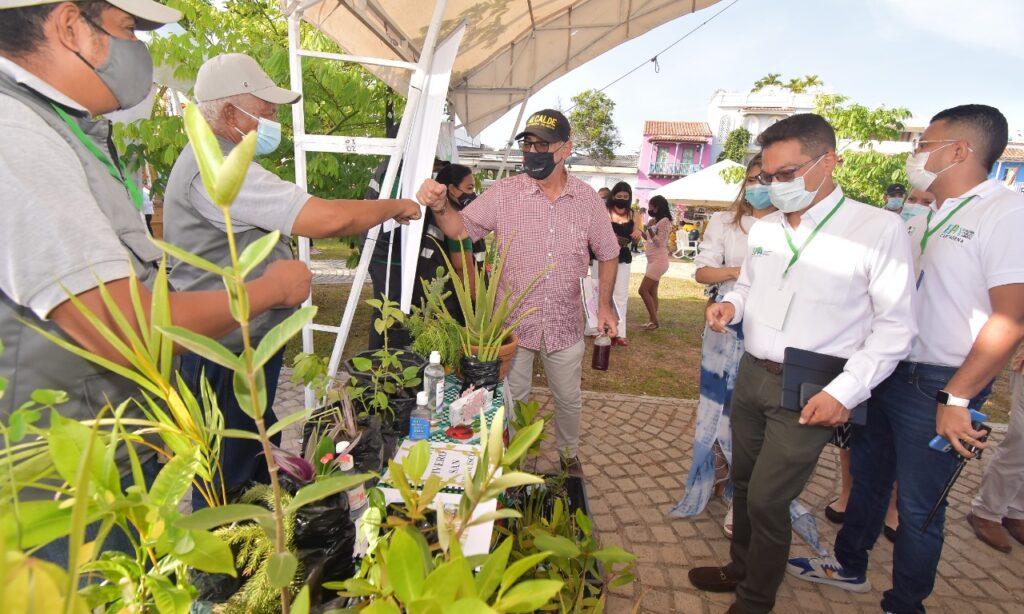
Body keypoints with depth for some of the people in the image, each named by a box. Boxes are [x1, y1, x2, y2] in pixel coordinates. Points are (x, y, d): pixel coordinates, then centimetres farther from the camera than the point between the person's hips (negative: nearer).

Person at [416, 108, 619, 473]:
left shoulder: (588, 199, -4)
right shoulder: (503, 193, -9)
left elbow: (608, 253, 7)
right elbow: (460, 229, -10)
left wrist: (604, 305, 1)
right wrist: (440, 207, -31)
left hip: (565, 324, 2)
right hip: (513, 322, -1)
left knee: (568, 399, 19)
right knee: (513, 400, 17)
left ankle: (568, 454, 46)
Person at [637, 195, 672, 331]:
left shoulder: (664, 221, -13)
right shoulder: (657, 221, 15)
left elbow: (659, 243, -18)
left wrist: (649, 228, -25)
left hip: (658, 261, -10)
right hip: (653, 260, 10)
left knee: (643, 290, -12)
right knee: (651, 292, 9)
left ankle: (654, 321, -6)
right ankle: (652, 321, 13)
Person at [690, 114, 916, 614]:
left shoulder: (880, 229, -10)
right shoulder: (763, 229, 7)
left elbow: (895, 326, -9)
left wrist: (845, 391, -16)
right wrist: (730, 305, -2)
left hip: (810, 391, -5)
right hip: (752, 375, 6)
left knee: (767, 499, 0)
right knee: (744, 482, 17)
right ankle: (741, 567, 41)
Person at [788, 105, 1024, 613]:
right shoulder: (919, 222, 10)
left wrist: (955, 398, -22)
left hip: (937, 387, -7)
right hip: (885, 373, 7)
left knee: (918, 504, 7)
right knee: (868, 476, 19)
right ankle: (850, 566, 39)